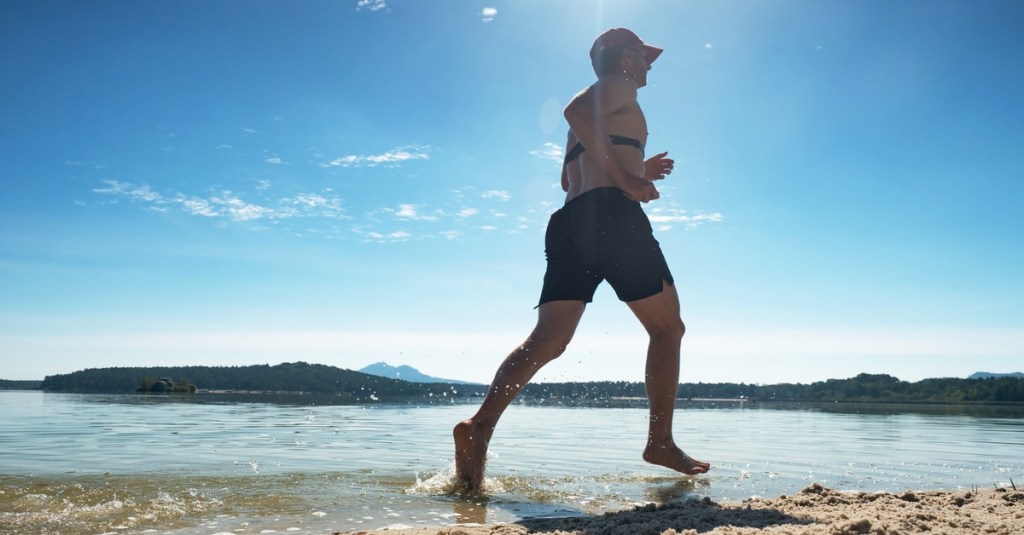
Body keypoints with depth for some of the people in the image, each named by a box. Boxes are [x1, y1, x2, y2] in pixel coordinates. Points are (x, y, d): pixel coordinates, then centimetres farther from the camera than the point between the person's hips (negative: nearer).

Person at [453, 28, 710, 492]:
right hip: (613, 214, -8)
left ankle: (480, 426, -21)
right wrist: (624, 177, -15)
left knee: (548, 339, -5)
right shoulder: (621, 87, 8)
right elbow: (575, 110, -14)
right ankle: (660, 442, 1)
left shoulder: (595, 111, 34)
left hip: (570, 221, 8)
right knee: (667, 328, 4)